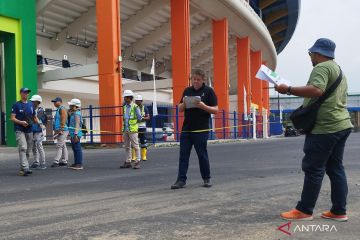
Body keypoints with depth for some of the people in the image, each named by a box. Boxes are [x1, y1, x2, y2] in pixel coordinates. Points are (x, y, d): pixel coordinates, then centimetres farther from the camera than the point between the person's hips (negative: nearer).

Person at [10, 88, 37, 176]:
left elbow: (34, 117, 21)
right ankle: (25, 168, -23)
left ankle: (22, 169, 20)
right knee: (23, 148, -18)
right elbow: (12, 118, -6)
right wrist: (21, 122, -22)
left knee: (28, 150, 9)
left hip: (29, 130, 6)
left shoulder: (31, 105, 14)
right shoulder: (16, 105, -1)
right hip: (19, 130, -6)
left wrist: (38, 122, -1)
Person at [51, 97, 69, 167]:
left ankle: (56, 161, -13)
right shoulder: (58, 109, 20)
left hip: (62, 131, -10)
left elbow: (63, 120, -18)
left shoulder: (62, 109, -10)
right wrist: (55, 131, 22)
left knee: (59, 146, -11)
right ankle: (64, 161, 14)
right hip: (59, 131, 10)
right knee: (63, 146, 10)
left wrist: (61, 130, -22)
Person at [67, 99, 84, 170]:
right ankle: (76, 163, 22)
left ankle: (79, 164, -7)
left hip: (76, 134, -10)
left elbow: (77, 124, -19)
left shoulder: (77, 114, -13)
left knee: (77, 148, -8)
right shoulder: (73, 113, 18)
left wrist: (76, 134, -24)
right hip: (72, 134, 10)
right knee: (74, 149, 14)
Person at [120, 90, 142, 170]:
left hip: (132, 129, -6)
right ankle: (128, 162, 16)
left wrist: (133, 122, 5)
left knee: (135, 146, -4)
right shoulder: (124, 107, 11)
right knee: (127, 147, 10)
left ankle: (138, 162, 1)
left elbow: (140, 118, -4)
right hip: (125, 129, 7)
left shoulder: (135, 107, -7)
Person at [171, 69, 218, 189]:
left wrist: (203, 106, -20)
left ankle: (206, 179, 18)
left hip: (201, 130, -4)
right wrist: (184, 104, -8)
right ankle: (181, 180, 5)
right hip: (186, 129, 4)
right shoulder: (187, 91, 13)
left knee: (202, 156, 4)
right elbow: (180, 109, 15)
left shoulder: (208, 91, 0)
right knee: (183, 155, 1)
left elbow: (215, 110, -4)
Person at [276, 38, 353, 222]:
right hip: (341, 125, 10)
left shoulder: (322, 67, -10)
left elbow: (316, 90, -27)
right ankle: (339, 211, 12)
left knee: (313, 168, -5)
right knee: (335, 168, 10)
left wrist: (288, 89, -23)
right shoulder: (337, 69, 22)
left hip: (325, 127, -10)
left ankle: (304, 210, 1)